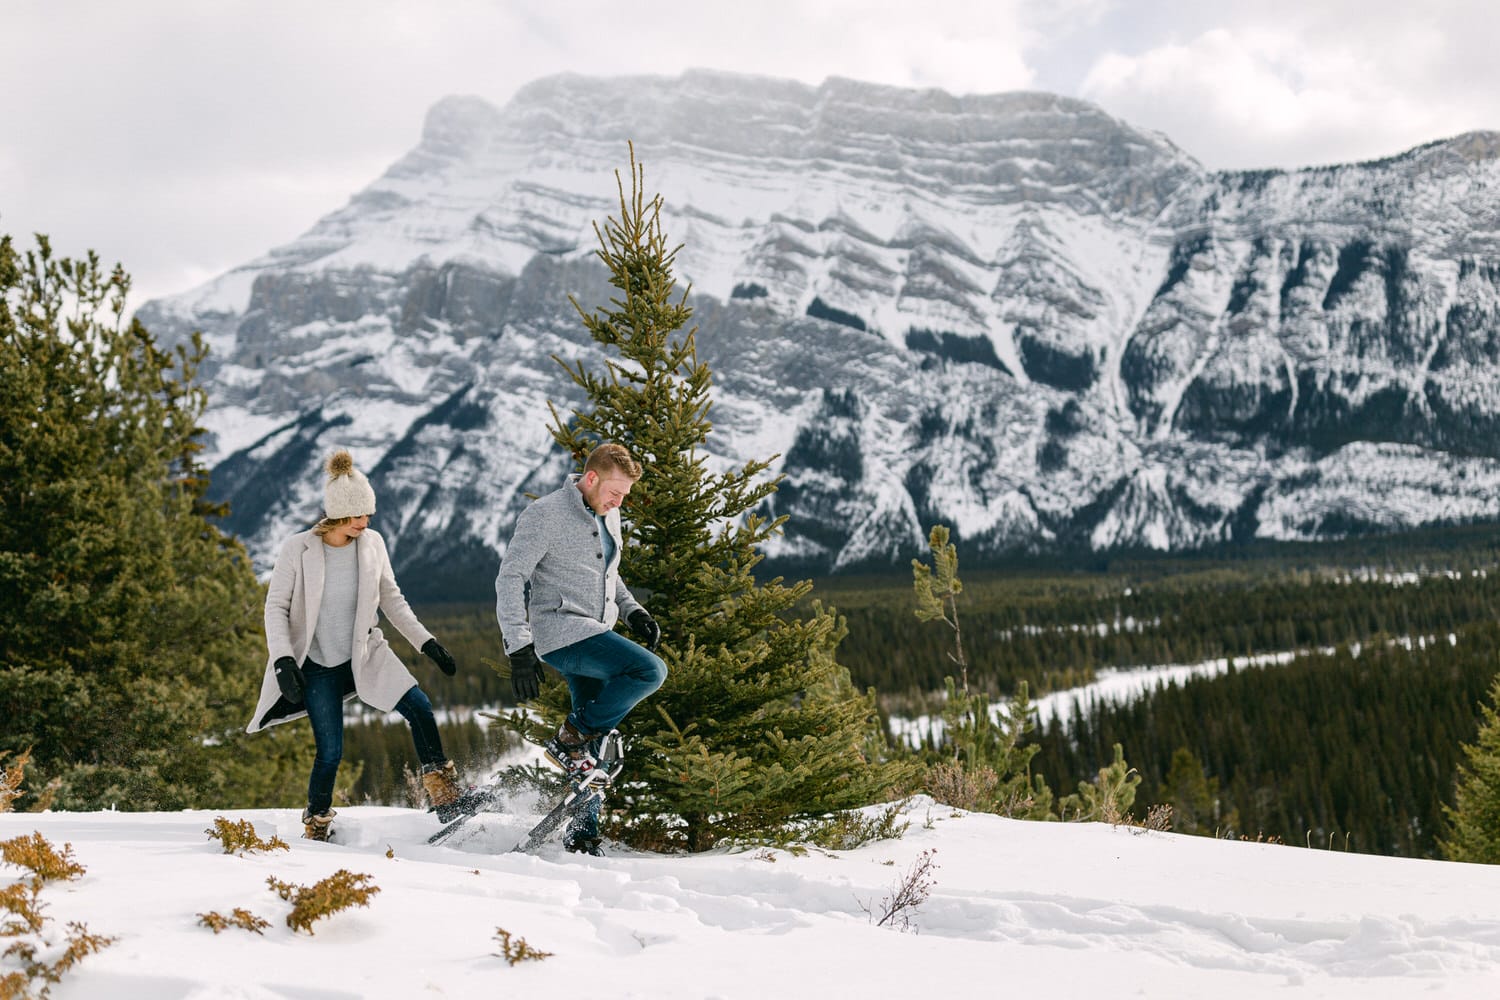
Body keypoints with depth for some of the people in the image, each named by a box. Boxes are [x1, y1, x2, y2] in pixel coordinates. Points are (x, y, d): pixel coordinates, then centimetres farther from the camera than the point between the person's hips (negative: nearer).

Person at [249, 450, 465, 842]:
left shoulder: (372, 544, -5)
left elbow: (392, 600, 7)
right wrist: (283, 660, -22)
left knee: (418, 708, -17)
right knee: (331, 751, -6)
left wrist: (428, 643, 3)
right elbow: (276, 608, -9)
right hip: (317, 665, -3)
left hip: (366, 654, 3)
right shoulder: (297, 549, -15)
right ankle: (316, 826, 18)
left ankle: (442, 790, -3)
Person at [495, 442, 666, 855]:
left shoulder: (607, 516, 12)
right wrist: (520, 649, -22)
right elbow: (509, 579, -15)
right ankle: (569, 739, -12)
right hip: (561, 633, -8)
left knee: (591, 745, 9)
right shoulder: (545, 515, -13)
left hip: (593, 636, 8)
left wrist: (632, 610, 9)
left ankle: (581, 836, 18)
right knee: (650, 671, -23)